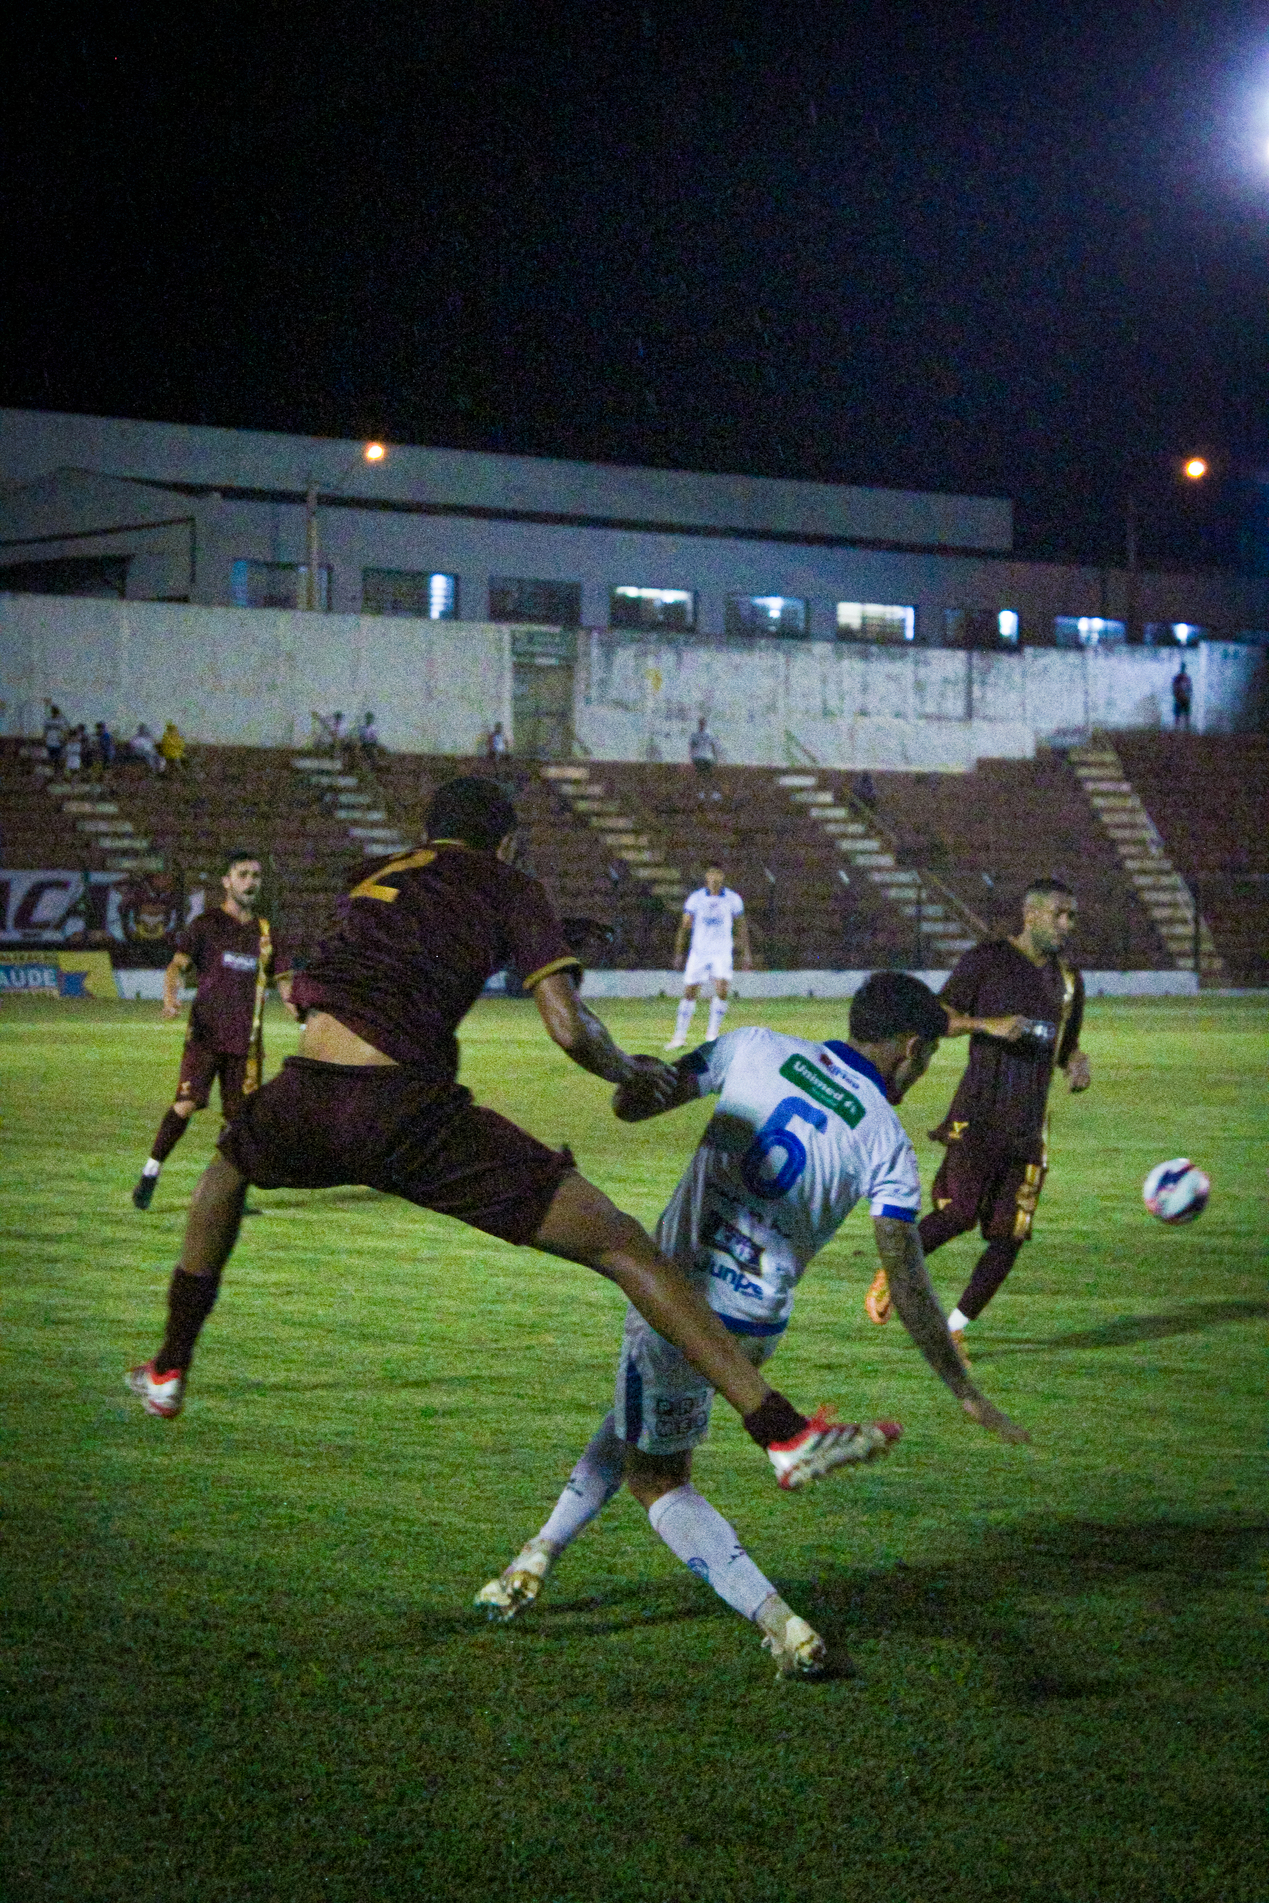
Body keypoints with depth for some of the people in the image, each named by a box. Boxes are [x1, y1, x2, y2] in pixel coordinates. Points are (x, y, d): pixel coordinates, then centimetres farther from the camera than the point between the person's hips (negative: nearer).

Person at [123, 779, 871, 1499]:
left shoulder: (377, 881, 28)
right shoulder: (510, 888, 14)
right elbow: (570, 1028, 2)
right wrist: (625, 1069, 21)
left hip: (302, 1101, 4)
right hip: (405, 1109, -4)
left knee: (228, 1169, 41)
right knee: (622, 1246, -1)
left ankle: (168, 1374, 45)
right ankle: (785, 1434, -8)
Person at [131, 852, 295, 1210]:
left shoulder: (265, 931, 16)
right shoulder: (206, 924, 2)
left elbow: (284, 979, 17)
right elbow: (178, 964, -8)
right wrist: (170, 995, -30)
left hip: (246, 1038, 4)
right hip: (206, 1032, -4)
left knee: (238, 1114, 1)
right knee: (188, 1102, -17)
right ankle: (151, 1172, -3)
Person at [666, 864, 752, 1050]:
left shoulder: (733, 899, 1)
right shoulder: (695, 898, -1)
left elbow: (741, 926, 11)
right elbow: (684, 926, 4)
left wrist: (746, 953, 10)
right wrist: (679, 953, 0)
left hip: (722, 953, -1)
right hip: (698, 952, 1)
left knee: (722, 990, -18)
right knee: (689, 992, 2)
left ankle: (712, 1034, -5)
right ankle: (680, 1036, 15)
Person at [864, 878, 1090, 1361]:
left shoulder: (1068, 981, 17)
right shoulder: (988, 959, -1)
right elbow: (937, 1017, 0)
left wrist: (1077, 1063, 7)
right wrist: (988, 1024, -16)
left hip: (1029, 1120, 6)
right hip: (979, 1111, -6)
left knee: (1009, 1235, -1)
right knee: (959, 1212, -20)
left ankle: (955, 1328, 13)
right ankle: (893, 1272, 7)